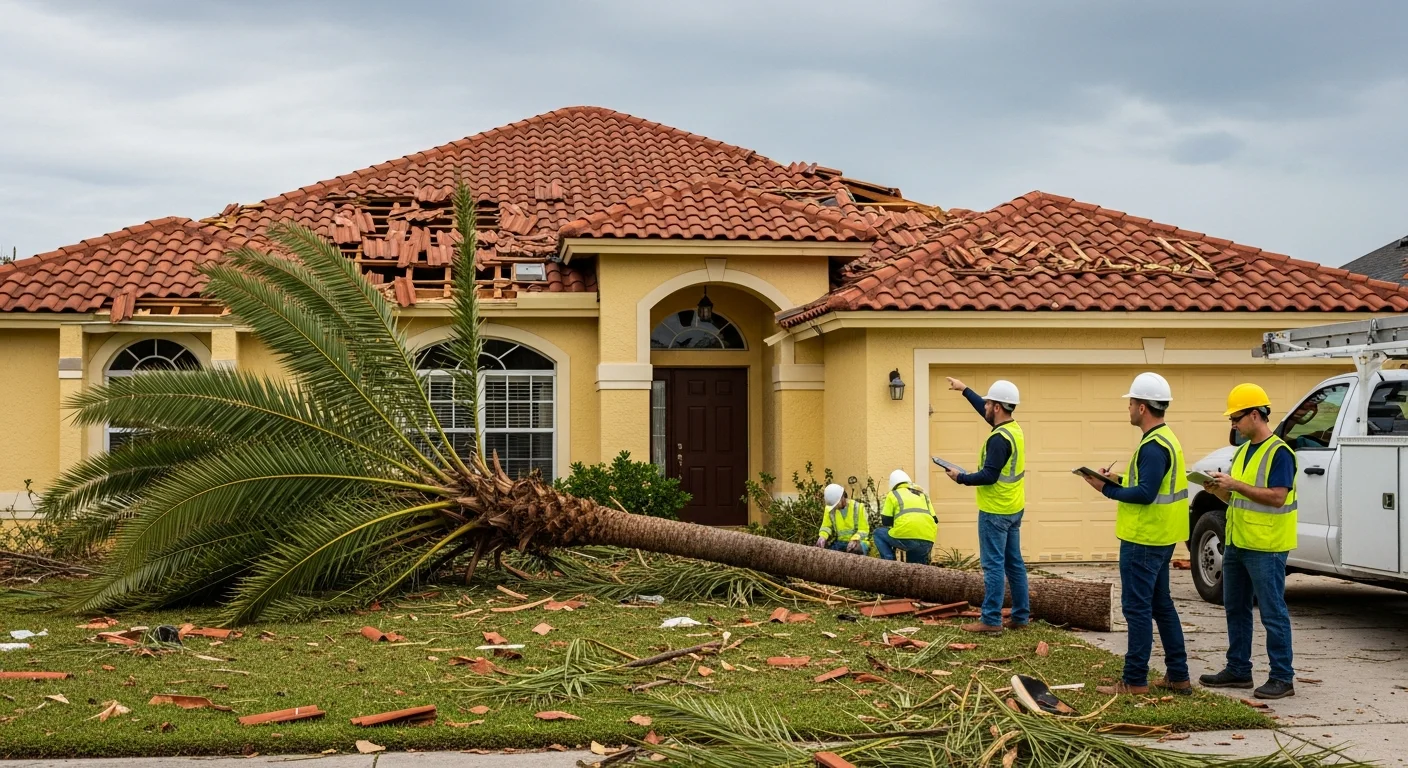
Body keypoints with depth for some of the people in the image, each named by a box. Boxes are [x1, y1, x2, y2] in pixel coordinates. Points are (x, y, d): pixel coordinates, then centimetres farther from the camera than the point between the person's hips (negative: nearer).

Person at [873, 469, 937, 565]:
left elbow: (886, 522, 13)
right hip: (928, 542, 5)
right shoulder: (923, 495, 29)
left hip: (905, 538, -5)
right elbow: (934, 520, 24)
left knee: (878, 533, 22)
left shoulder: (893, 494, 16)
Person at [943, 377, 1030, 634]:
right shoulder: (1014, 428, 9)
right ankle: (1020, 616, 16)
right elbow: (984, 410, 25)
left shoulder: (999, 438, -21)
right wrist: (964, 389, 32)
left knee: (993, 565, -6)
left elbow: (989, 476, -23)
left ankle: (991, 620, -5)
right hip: (1013, 509, 10)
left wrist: (960, 477, -10)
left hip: (995, 511, -10)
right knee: (1014, 563, 12)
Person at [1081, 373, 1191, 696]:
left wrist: (1107, 489, -17)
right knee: (1161, 605, 16)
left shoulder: (1154, 446, -20)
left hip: (1143, 540, -11)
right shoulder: (1166, 439, 14)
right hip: (1159, 538, 11)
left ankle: (1135, 681, 0)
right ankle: (1178, 676, 20)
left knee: (1137, 608, -5)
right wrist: (1119, 480, 8)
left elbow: (1145, 493, -25)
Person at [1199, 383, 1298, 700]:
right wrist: (1218, 490, 0)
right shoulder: (1243, 451, 15)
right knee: (1235, 609, 15)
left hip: (1265, 548, -9)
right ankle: (1238, 669, 24)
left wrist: (1235, 484, -23)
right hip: (1236, 543, 9)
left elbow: (1277, 497, -23)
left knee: (1273, 613, -4)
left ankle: (1282, 678, 1)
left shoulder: (1279, 453, -13)